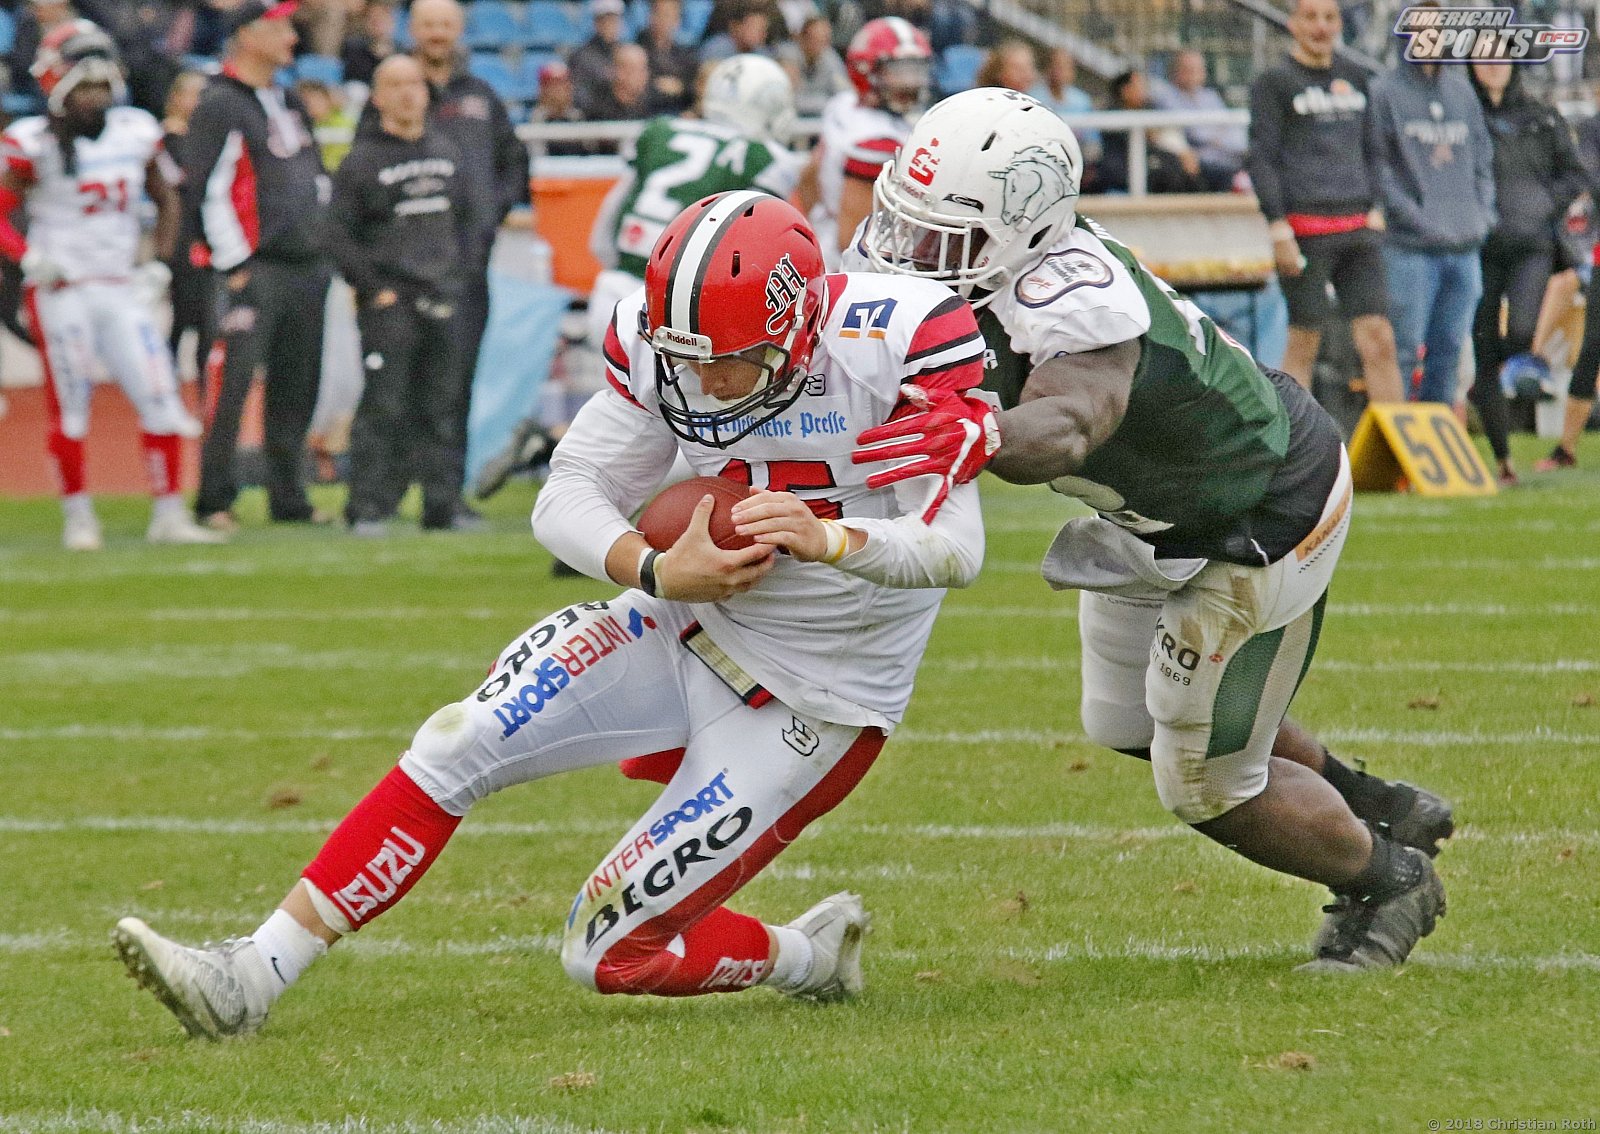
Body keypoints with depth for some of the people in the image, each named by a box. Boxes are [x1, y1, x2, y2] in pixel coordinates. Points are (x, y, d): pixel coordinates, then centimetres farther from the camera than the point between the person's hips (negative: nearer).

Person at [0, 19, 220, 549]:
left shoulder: (136, 133, 6)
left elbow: (166, 201, 20)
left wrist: (158, 265, 10)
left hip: (121, 291, 4)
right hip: (62, 292, -4)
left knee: (162, 401, -2)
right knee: (70, 410, 0)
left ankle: (168, 515, 5)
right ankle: (77, 518, 11)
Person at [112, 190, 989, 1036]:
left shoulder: (898, 345, -24)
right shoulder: (660, 347, -9)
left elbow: (957, 548, -24)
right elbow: (567, 497, -8)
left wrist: (826, 538, -43)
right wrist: (660, 571, -28)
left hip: (811, 700, -5)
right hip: (681, 627, 5)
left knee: (607, 955, -5)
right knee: (458, 746, -14)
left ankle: (808, 957, 24)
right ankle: (251, 978, -9)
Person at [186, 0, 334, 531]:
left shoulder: (289, 103, 18)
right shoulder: (220, 106, -8)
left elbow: (315, 176, 27)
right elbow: (205, 191, -13)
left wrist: (323, 239, 16)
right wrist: (234, 265, -15)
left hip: (307, 268, 8)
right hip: (256, 271, -8)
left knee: (296, 386, 10)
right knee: (233, 381, -11)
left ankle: (289, 496, 16)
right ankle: (214, 501, -9)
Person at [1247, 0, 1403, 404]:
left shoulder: (1354, 78, 17)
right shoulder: (1274, 82, 1)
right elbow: (1261, 159, -4)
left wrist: (1374, 210, 14)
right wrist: (1279, 230, -12)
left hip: (1356, 228, 5)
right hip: (1305, 229, -5)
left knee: (1379, 339, -3)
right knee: (1303, 343, -2)